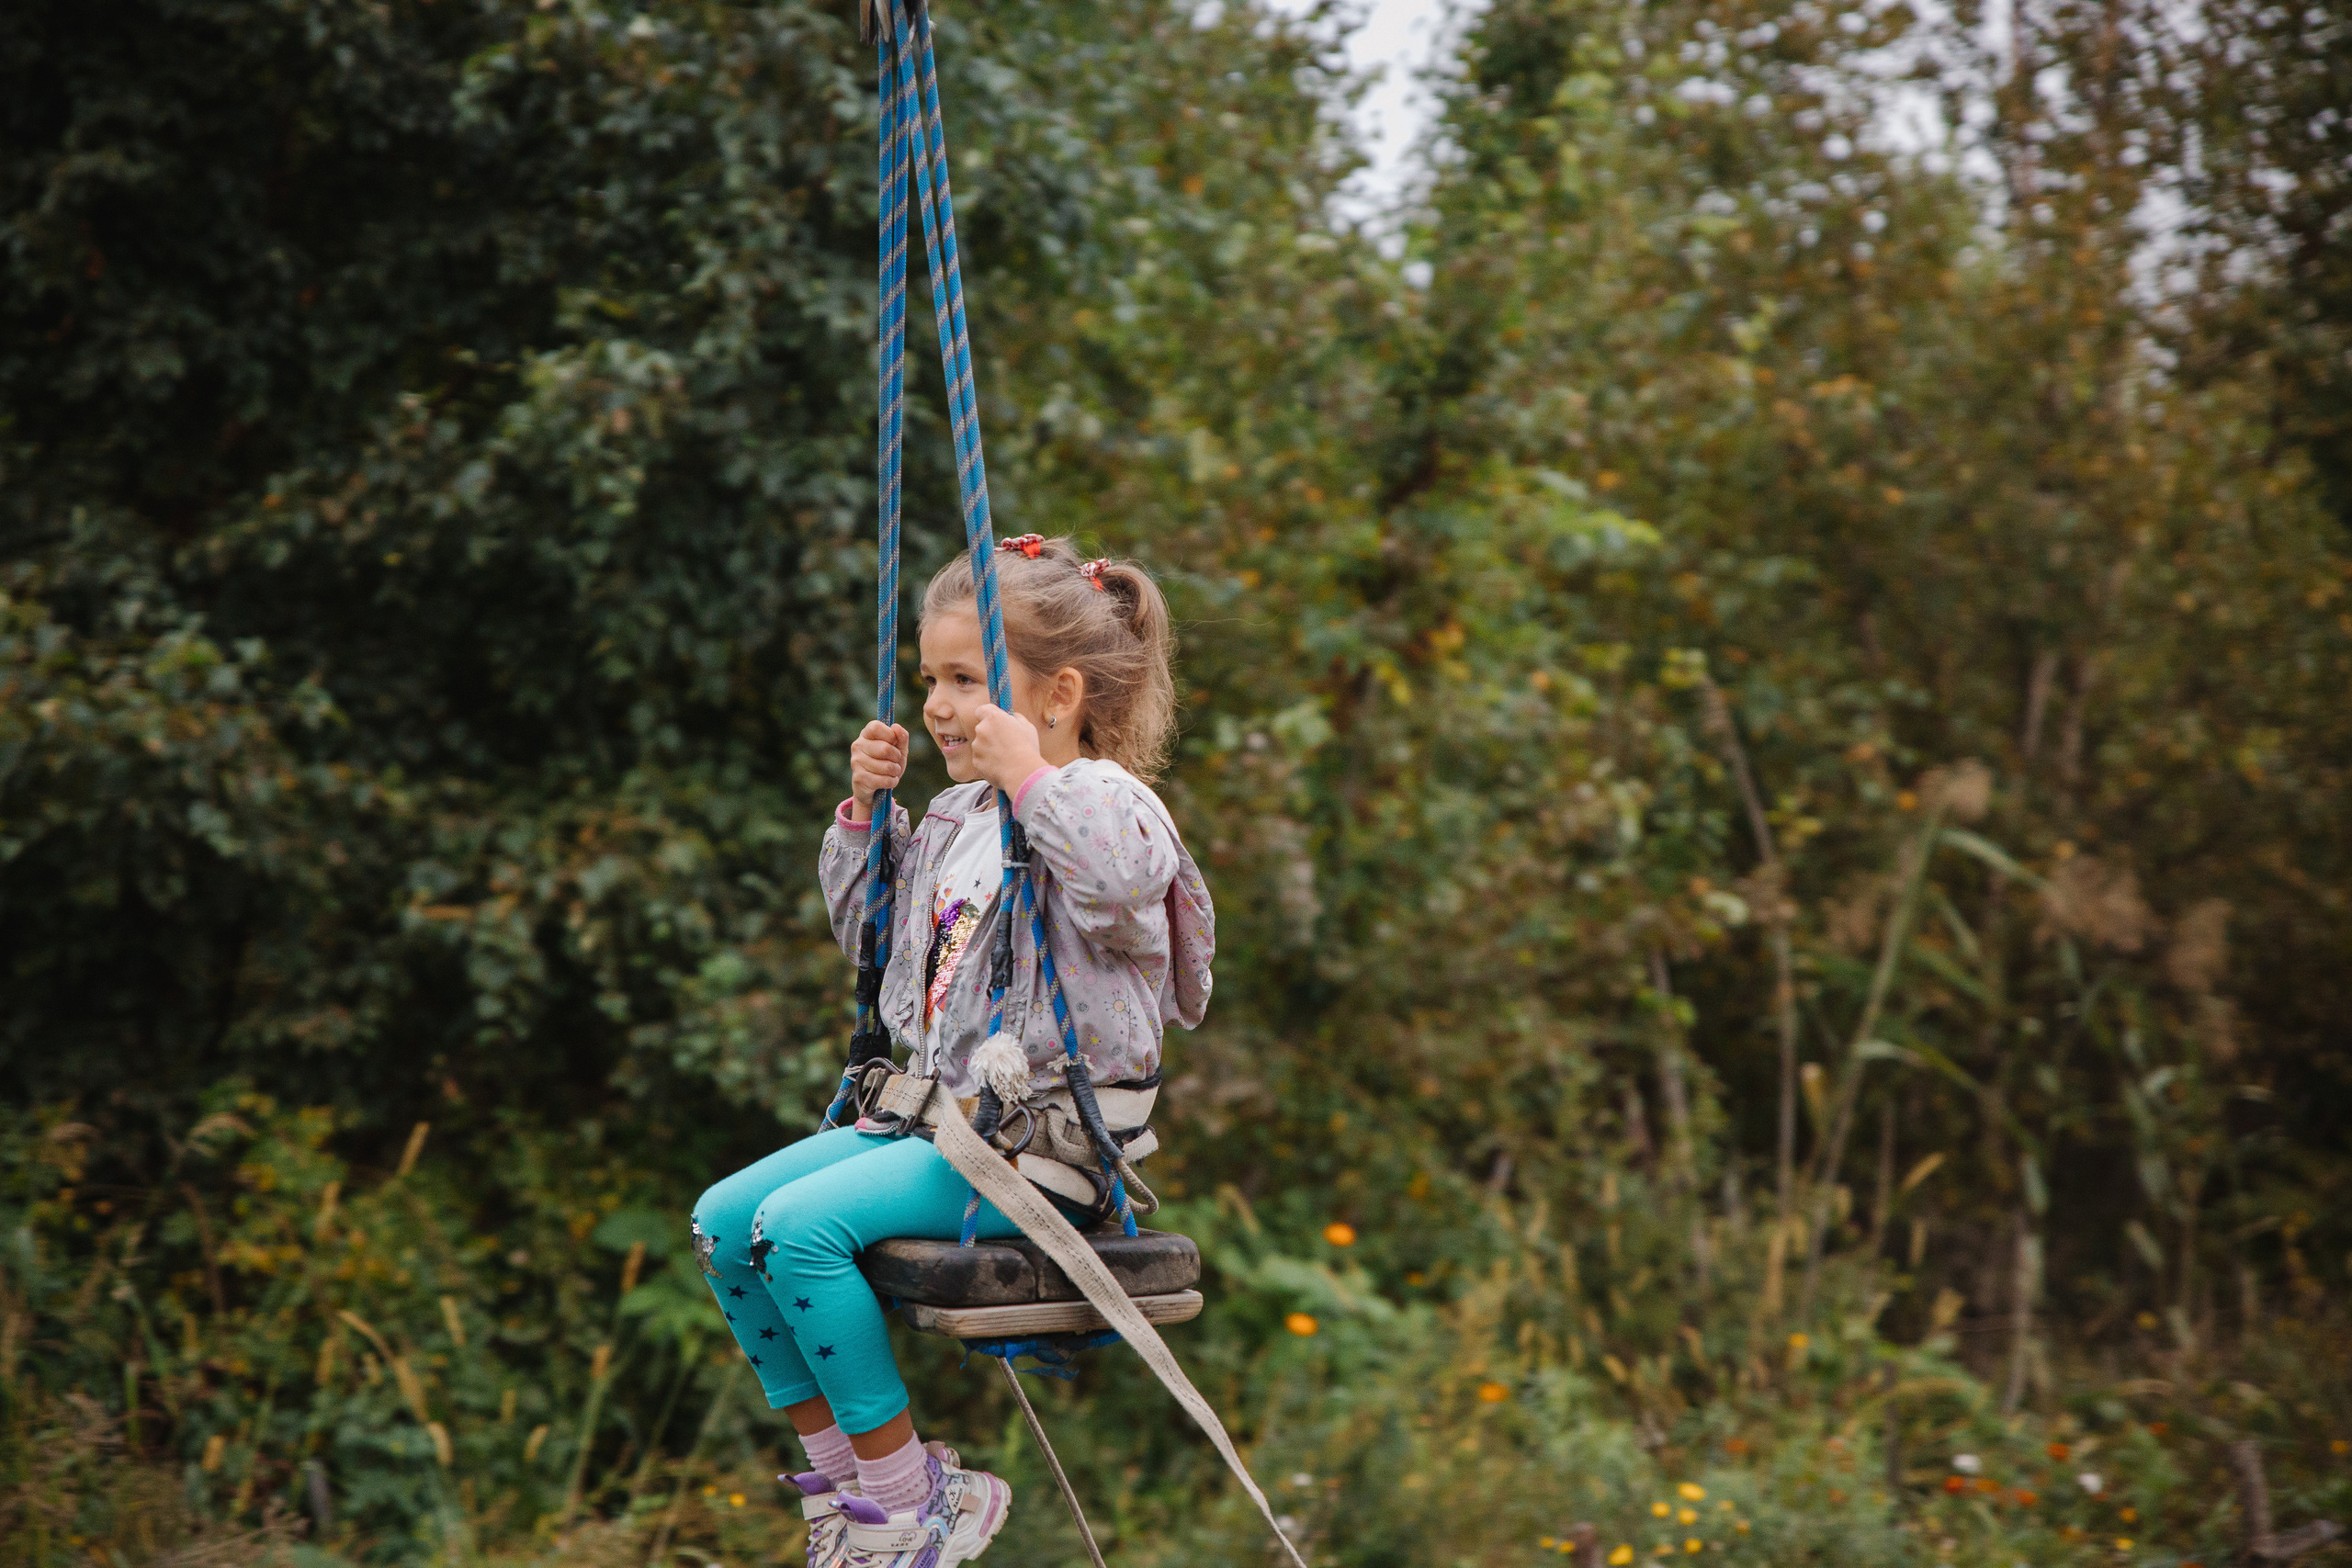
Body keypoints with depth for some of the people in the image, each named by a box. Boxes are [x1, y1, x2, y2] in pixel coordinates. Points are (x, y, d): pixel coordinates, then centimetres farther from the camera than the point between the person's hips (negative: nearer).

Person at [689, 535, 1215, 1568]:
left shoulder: (1100, 801, -9)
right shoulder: (955, 819, 16)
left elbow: (1128, 880, -35)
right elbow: (866, 933, 30)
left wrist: (1031, 776, -29)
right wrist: (864, 811, 17)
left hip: (1045, 1141, -9)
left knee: (801, 1225, -24)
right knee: (723, 1220, -1)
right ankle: (840, 1482, 6)